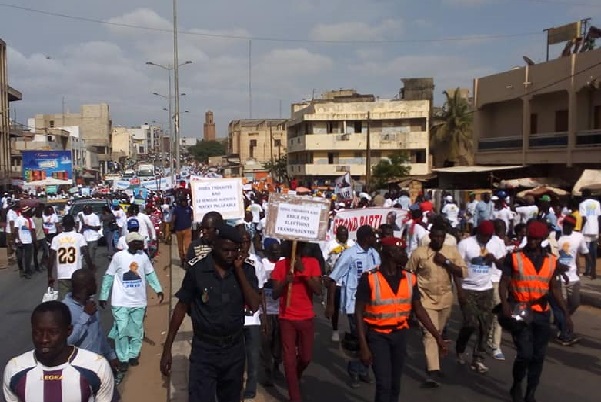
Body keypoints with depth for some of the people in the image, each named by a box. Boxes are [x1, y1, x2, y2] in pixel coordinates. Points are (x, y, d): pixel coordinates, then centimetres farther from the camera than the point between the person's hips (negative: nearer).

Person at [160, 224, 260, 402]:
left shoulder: (245, 270, -5)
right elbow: (181, 307, -3)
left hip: (235, 349, 3)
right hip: (204, 350, -3)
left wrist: (239, 270, -18)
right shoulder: (197, 271, -11)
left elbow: (254, 305, -15)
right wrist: (167, 348, -2)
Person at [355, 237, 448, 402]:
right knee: (384, 384, -10)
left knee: (395, 383, 13)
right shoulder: (369, 278, -15)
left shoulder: (410, 279, -1)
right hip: (377, 335, -4)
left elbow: (418, 309, 7)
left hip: (400, 334, 5)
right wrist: (363, 346, -15)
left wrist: (437, 336, 2)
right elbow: (359, 313, -11)